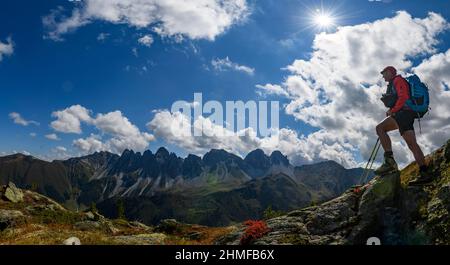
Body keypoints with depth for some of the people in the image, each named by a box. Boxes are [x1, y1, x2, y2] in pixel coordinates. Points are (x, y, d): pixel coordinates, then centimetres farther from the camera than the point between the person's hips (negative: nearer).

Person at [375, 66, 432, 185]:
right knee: (412, 143, 1)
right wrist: (391, 110, 17)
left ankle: (389, 161, -31)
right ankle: (425, 173, -5)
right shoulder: (393, 85, 32)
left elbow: (404, 97, -13)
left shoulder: (397, 80, 3)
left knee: (380, 128, -22)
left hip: (404, 112, -10)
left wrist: (392, 110, -11)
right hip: (404, 114, 10)